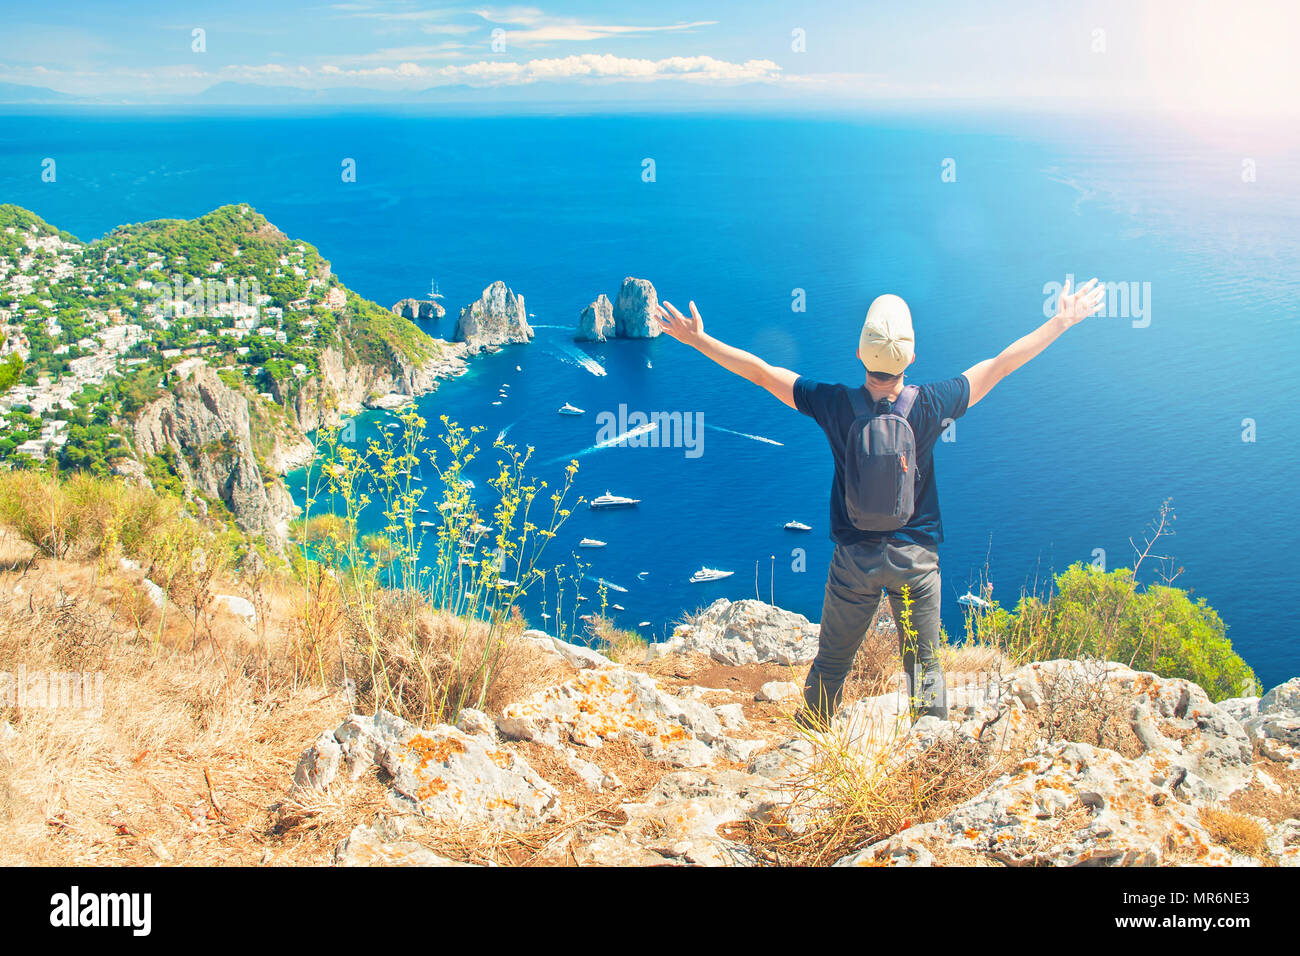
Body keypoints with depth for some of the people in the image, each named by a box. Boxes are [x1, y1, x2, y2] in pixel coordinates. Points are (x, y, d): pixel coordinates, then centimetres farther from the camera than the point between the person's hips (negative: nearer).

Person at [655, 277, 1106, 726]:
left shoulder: (836, 404, -14)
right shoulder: (931, 405, -13)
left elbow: (760, 372, -8)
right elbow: (1000, 365, -3)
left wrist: (697, 339, 0)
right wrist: (1061, 322, 8)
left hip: (854, 558, 0)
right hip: (916, 558, 0)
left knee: (831, 663, 14)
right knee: (924, 663, 11)